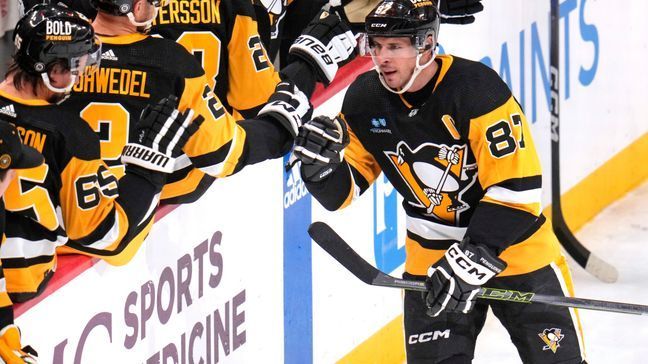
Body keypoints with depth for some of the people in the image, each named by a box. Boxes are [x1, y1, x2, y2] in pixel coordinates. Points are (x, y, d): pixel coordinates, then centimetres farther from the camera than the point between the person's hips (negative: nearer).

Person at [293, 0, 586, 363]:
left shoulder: (478, 88, -24)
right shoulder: (365, 100, -8)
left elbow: (516, 188, -25)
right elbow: (343, 192, 1)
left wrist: (471, 260, -28)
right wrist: (320, 163, -22)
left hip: (515, 248, -4)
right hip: (431, 258, 4)